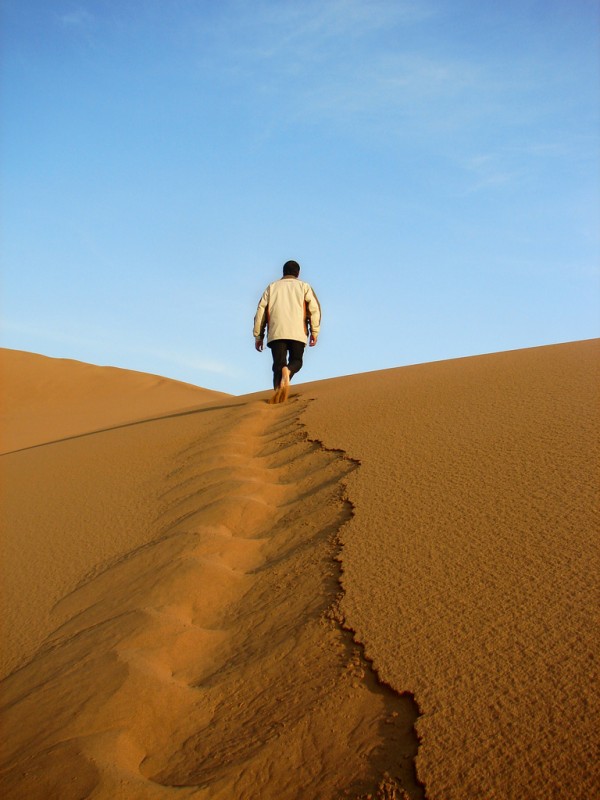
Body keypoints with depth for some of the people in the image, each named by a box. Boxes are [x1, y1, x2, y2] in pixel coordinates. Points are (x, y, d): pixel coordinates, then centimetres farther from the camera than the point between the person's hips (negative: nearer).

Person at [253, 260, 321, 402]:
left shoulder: (272, 287, 20)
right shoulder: (304, 286, 16)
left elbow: (260, 311, 12)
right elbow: (314, 308, 2)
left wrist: (258, 336, 14)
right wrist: (314, 332, 3)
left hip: (276, 333, 1)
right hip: (297, 332, -1)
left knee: (278, 364, 2)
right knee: (296, 361, 14)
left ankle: (278, 389, -23)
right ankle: (287, 371, -21)